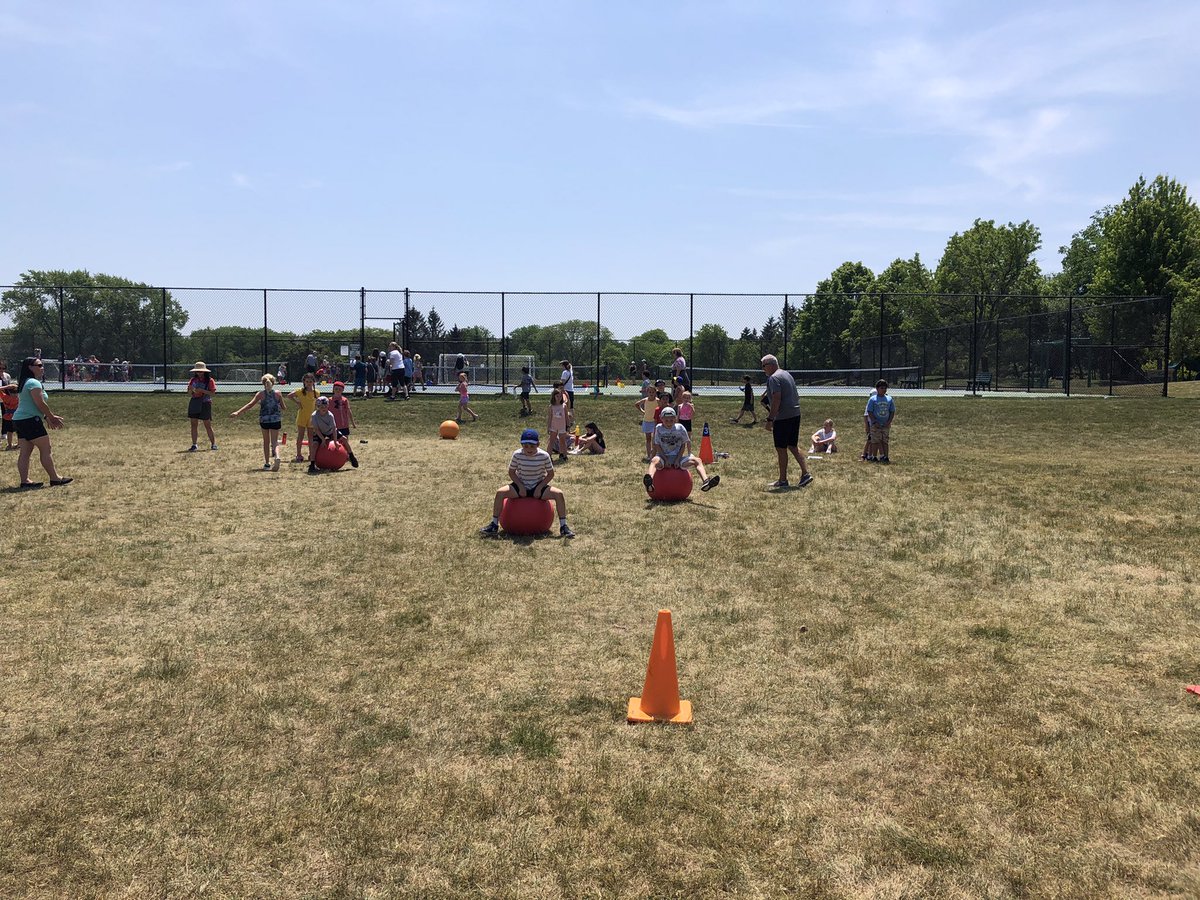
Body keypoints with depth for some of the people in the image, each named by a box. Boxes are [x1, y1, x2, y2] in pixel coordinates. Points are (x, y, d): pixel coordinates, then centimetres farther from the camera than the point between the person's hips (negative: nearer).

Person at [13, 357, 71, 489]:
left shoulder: (23, 383, 19)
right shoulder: (34, 383, -13)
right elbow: (40, 404, -17)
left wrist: (47, 418, 19)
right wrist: (51, 417, -5)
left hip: (19, 420, 10)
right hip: (30, 420, -10)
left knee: (24, 452, 7)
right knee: (46, 449, -4)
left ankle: (25, 481, 6)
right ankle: (55, 478, -1)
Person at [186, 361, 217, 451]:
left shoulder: (209, 380, -4)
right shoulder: (193, 380, 9)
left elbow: (212, 393, -11)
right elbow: (189, 393, 11)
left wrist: (202, 390, -22)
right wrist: (191, 389, -12)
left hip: (205, 403, -4)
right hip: (194, 403, 4)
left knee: (208, 425, -2)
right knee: (194, 424, 3)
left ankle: (213, 444, 7)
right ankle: (194, 445, 7)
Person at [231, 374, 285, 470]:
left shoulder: (261, 394, -3)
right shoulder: (278, 393, -1)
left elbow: (250, 404, -10)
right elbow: (283, 407, 5)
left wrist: (238, 412, -10)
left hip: (264, 420, 0)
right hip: (276, 420, 0)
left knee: (266, 441, 15)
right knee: (275, 441, 3)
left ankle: (267, 463, 20)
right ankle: (277, 456, -27)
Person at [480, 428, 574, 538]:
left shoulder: (544, 456, -14)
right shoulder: (517, 455, -12)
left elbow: (550, 474, -4)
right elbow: (511, 472, -1)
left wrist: (540, 487, -15)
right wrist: (520, 486, -14)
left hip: (538, 487, -1)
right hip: (521, 486, 1)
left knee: (559, 494, -25)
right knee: (500, 493, -24)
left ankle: (563, 526, -16)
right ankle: (494, 525, -14)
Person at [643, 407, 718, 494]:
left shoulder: (680, 428, 0)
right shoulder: (659, 428, -1)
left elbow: (683, 445, 5)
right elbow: (657, 446, 0)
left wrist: (678, 459, -8)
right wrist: (666, 460, -12)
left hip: (678, 457, 3)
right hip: (663, 457, -2)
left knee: (697, 460, -18)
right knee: (655, 461, -38)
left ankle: (705, 481, -41)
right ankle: (650, 483, -66)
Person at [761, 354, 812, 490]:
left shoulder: (774, 378, -13)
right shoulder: (787, 374, 17)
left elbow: (776, 399, -22)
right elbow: (796, 396, 22)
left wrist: (770, 419, -21)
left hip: (783, 418, -9)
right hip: (795, 414, 9)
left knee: (781, 449, 0)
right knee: (793, 446, 14)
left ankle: (783, 480, 7)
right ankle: (805, 473, 8)